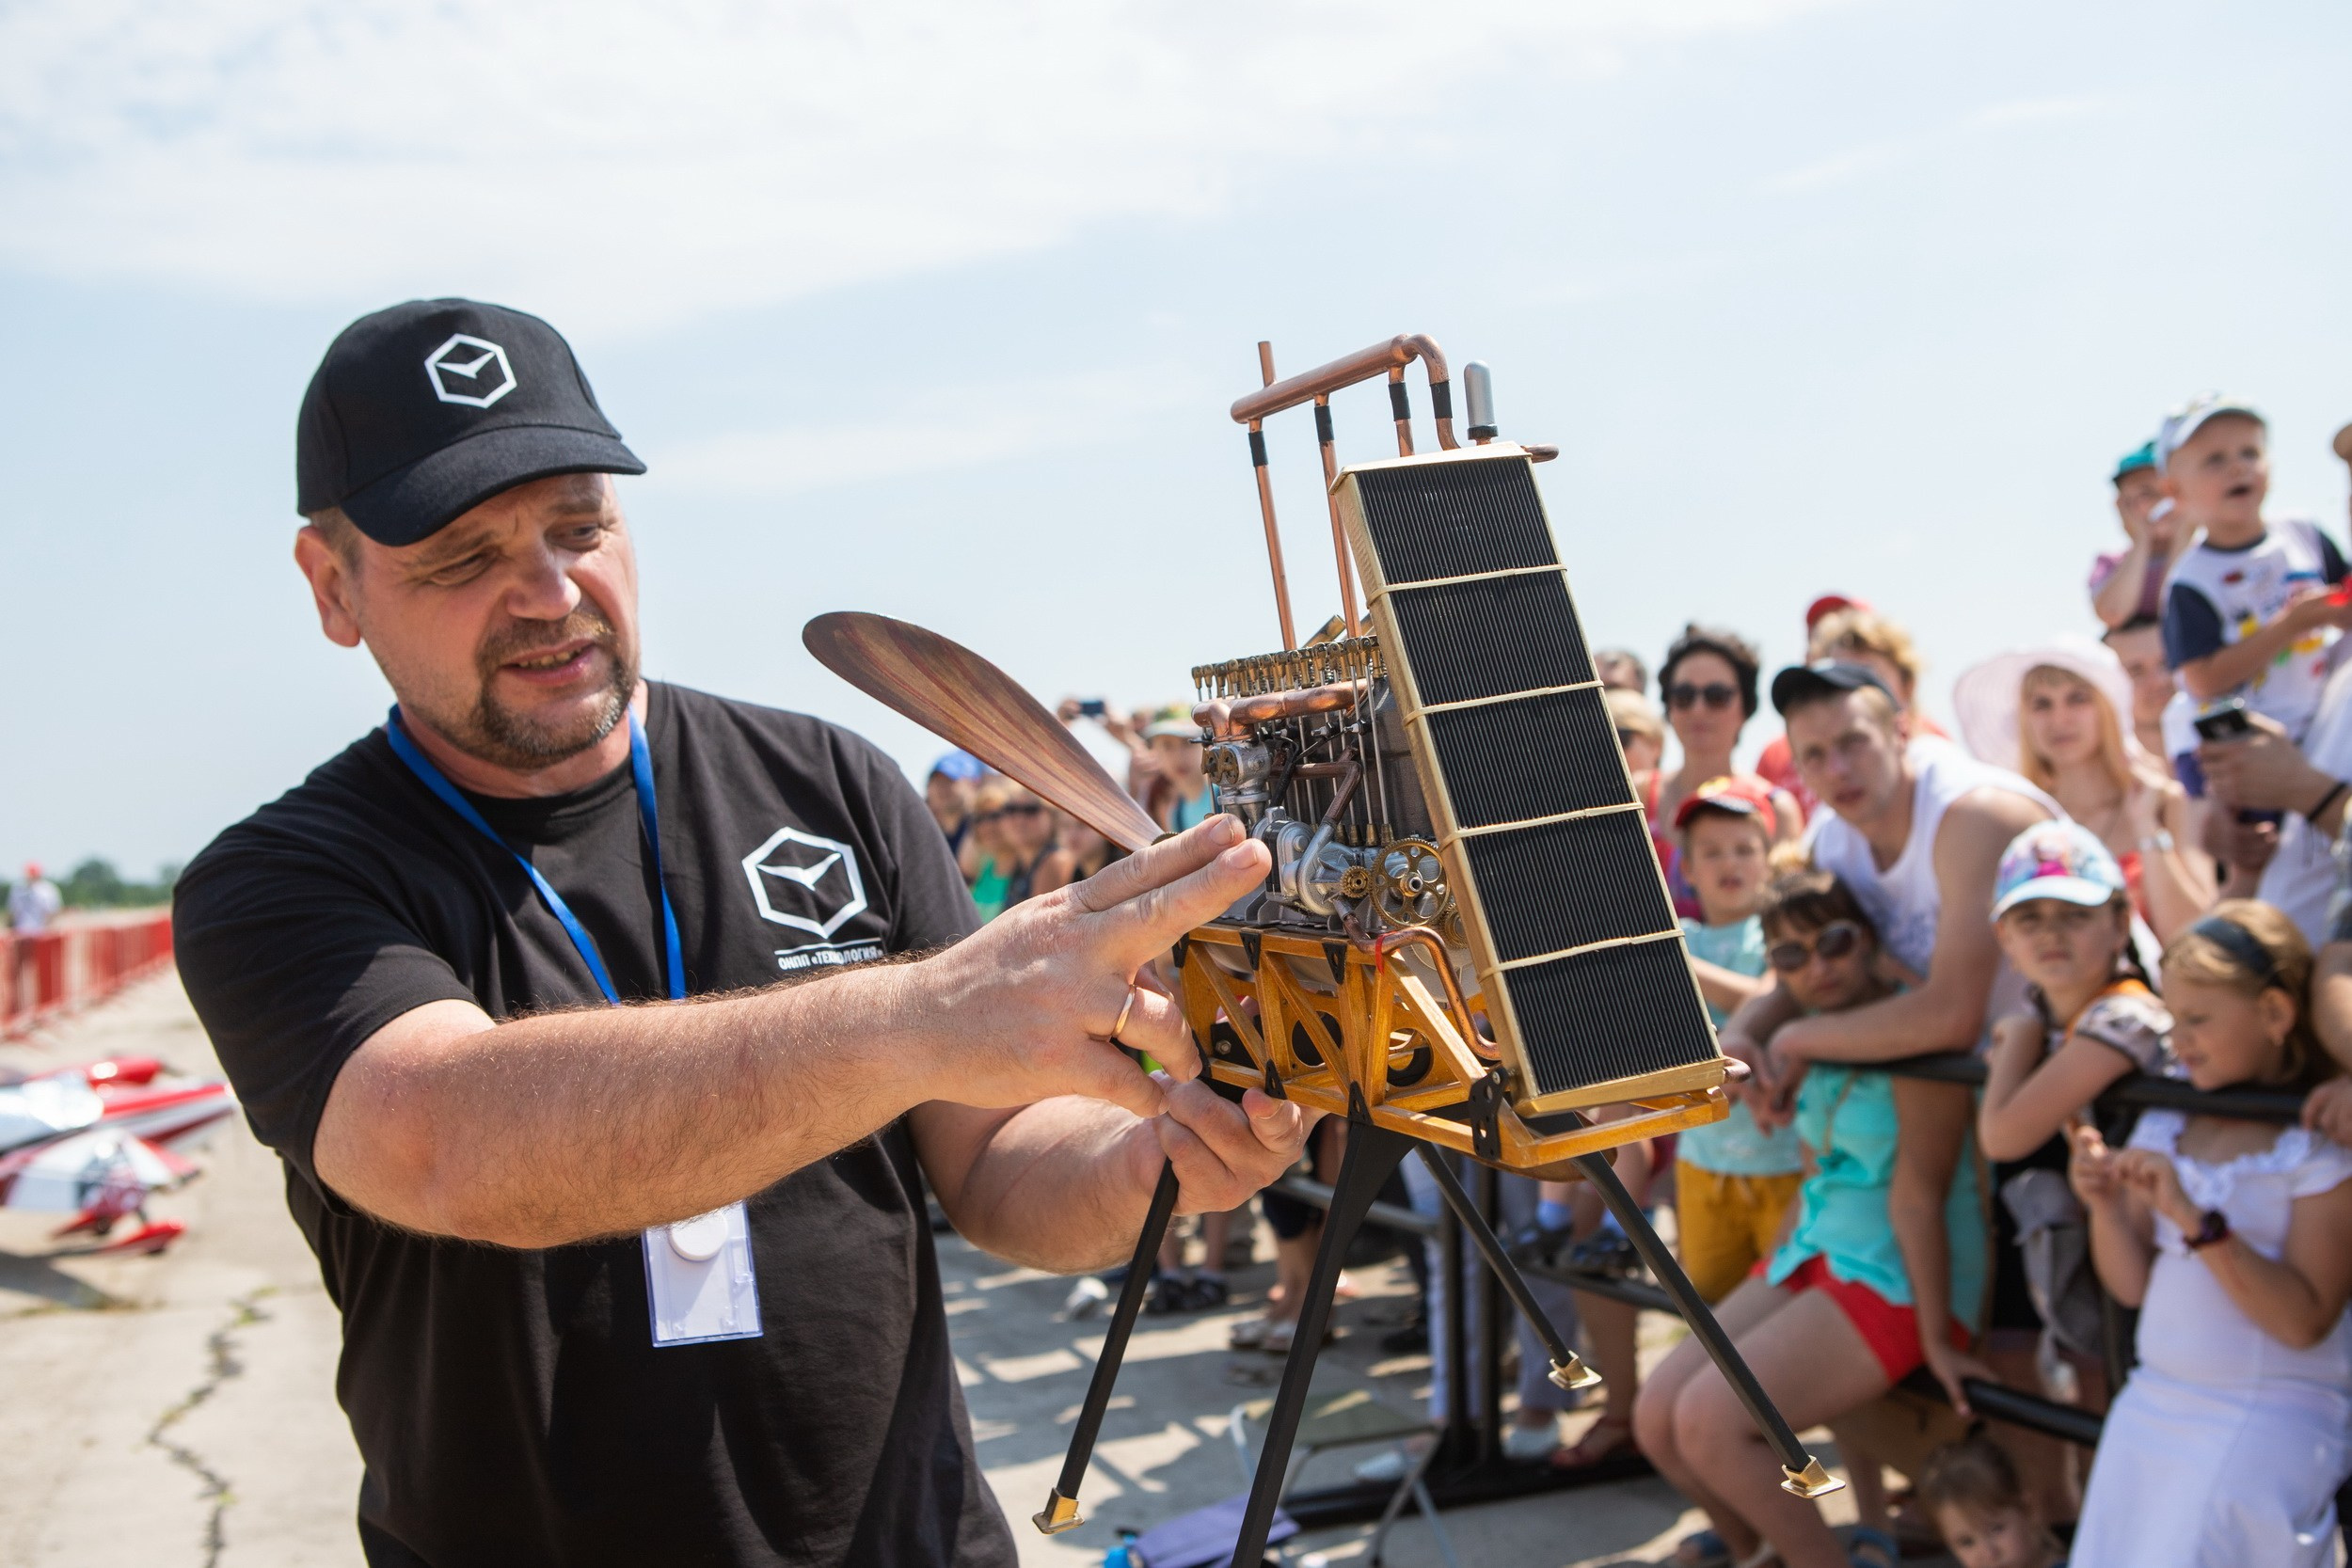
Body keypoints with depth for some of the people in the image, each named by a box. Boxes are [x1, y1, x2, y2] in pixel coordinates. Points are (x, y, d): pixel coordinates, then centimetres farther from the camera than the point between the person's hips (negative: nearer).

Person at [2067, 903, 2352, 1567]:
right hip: (2150, 1406, 5)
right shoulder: (2164, 1120, 5)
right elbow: (2132, 1285, 7)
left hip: (2268, 1422, -5)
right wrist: (2105, 1206, -11)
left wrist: (2194, 1218, -26)